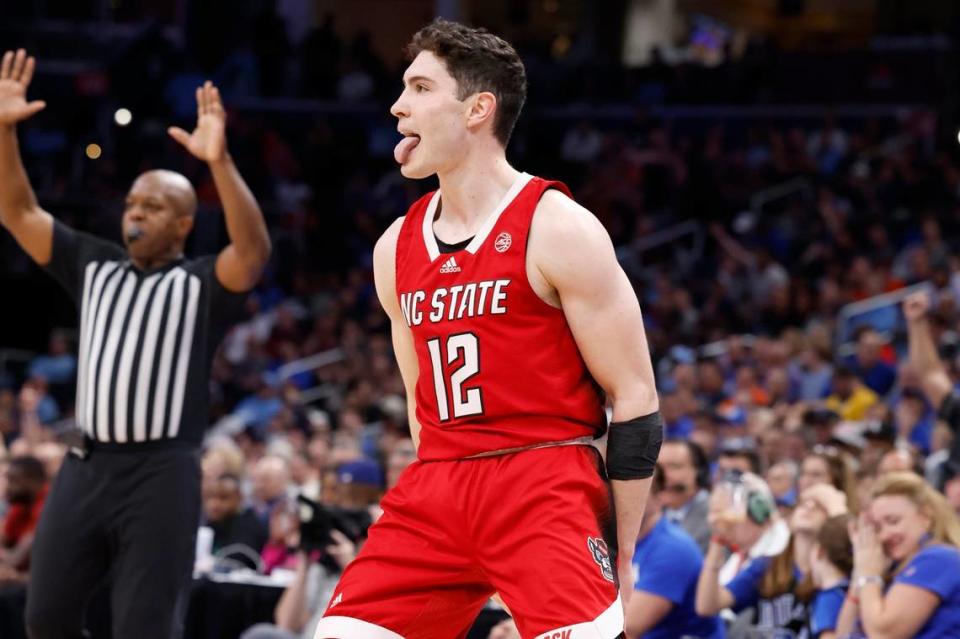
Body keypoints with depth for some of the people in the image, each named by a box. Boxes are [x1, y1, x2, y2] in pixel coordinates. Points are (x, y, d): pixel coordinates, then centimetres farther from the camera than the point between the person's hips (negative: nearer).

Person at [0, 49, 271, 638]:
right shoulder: (94, 266, 14)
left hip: (161, 474, -5)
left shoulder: (203, 284, -1)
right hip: (88, 466, 5)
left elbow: (255, 249, -21)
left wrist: (220, 163, -34)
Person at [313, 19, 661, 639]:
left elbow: (635, 396, -6)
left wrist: (621, 550, -8)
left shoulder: (560, 229, -6)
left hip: (547, 490, -6)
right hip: (436, 493, 6)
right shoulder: (396, 248, 13)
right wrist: (440, 498, 17)